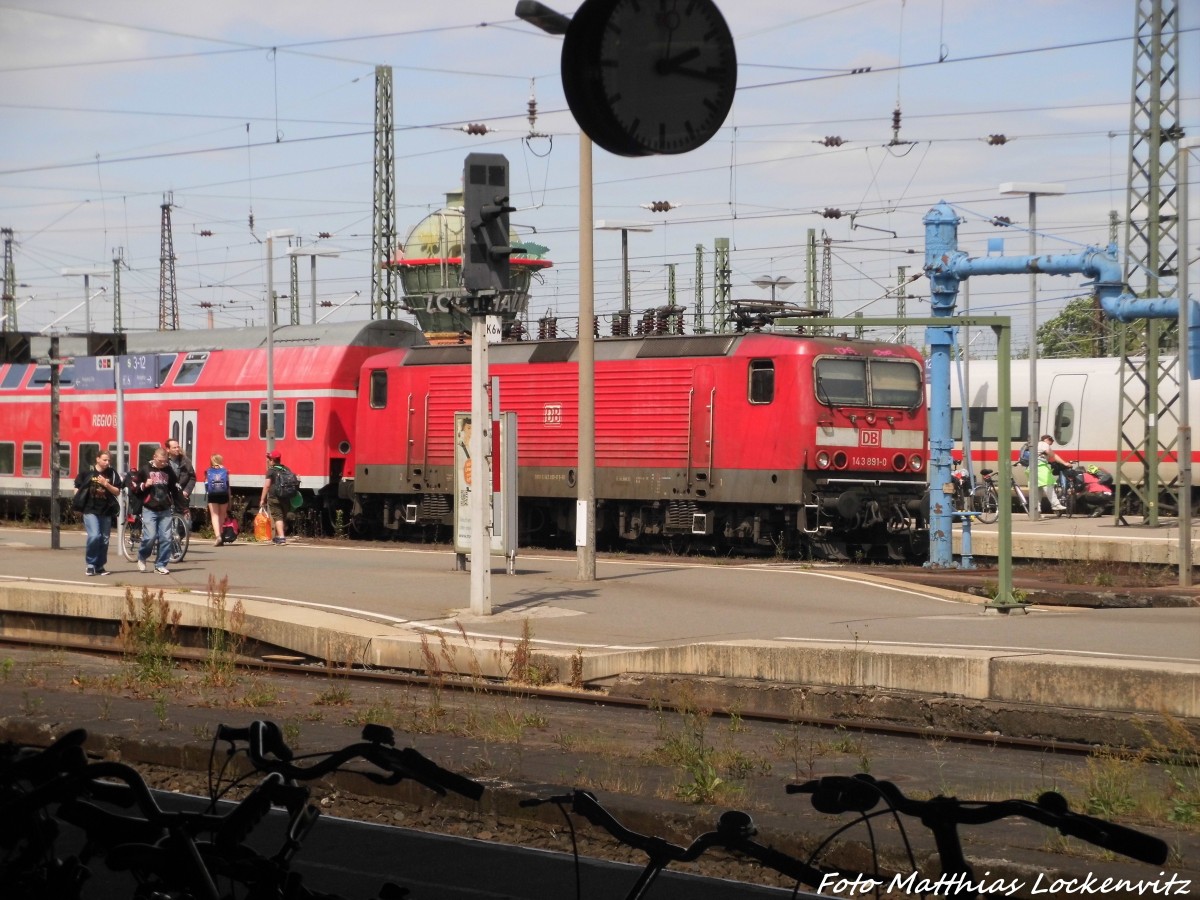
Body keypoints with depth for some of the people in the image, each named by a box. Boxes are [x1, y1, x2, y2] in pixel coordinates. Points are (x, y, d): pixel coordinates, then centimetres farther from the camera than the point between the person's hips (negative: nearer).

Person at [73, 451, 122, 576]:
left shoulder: (112, 474, 4)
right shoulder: (87, 472, -2)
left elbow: (117, 491, 3)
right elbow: (77, 487, 7)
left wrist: (106, 484, -12)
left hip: (106, 511, 3)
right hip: (90, 510, -3)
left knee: (104, 539, 6)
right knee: (94, 536, -17)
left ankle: (100, 566, 19)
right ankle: (90, 564, -4)